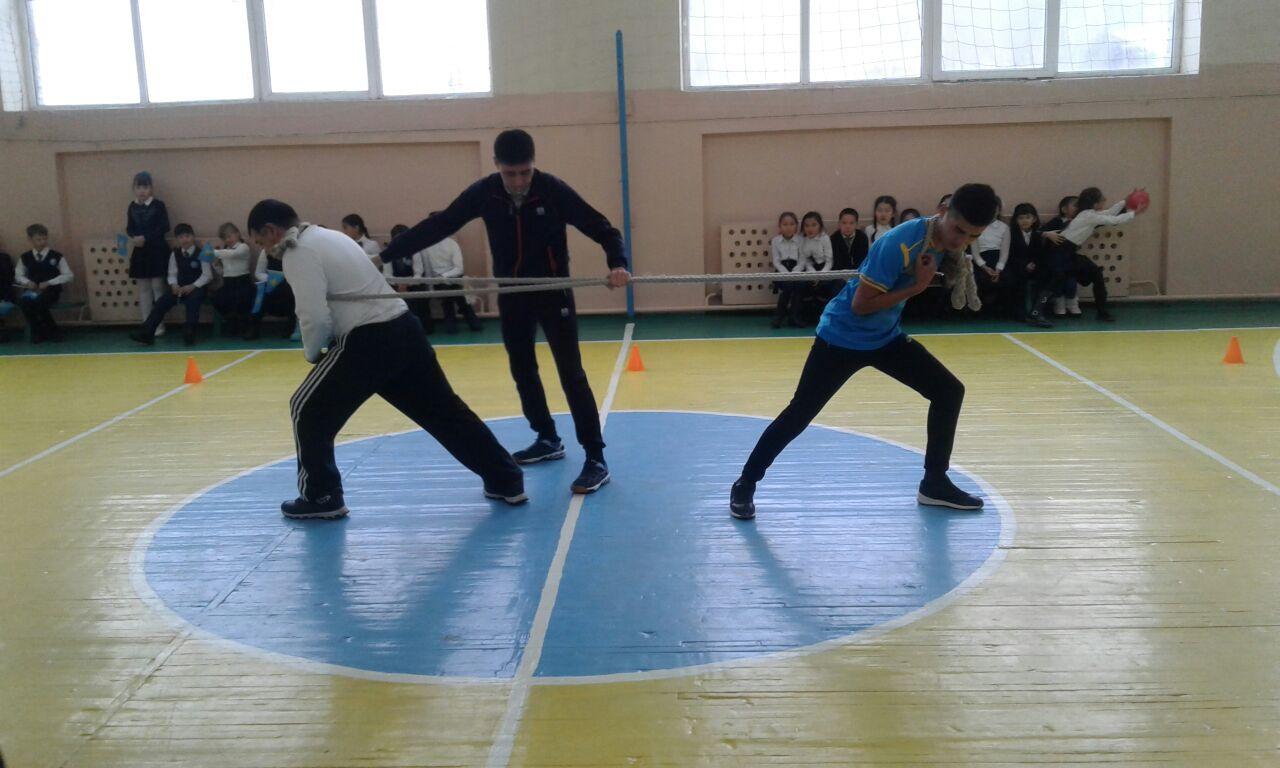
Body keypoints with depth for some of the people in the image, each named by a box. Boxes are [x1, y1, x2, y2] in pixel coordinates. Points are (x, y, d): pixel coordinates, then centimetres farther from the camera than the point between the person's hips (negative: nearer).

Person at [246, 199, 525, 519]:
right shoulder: (329, 236, 21)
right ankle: (507, 481, 18)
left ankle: (321, 497, 15)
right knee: (445, 410, 14)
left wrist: (312, 352, 4)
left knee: (308, 411, 9)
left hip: (370, 341, -8)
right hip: (405, 328, 9)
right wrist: (323, 347, 20)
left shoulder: (298, 252, -6)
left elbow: (316, 318, -16)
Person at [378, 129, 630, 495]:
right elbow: (437, 225, -3)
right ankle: (548, 440, 32)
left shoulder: (553, 190, -18)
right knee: (522, 371, 13)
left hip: (554, 291, -4)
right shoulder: (484, 193, -9)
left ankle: (596, 459, -6)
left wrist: (618, 264, -36)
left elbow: (602, 228, -16)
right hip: (511, 295, 5)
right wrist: (384, 255, -5)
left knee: (571, 373, -9)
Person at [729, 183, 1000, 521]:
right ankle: (745, 485, 10)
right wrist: (916, 286, -28)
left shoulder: (948, 240, -5)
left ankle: (935, 483, 14)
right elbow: (860, 305, -28)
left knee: (949, 390, 2)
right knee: (800, 413, -5)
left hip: (887, 337, 8)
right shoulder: (899, 244, -31)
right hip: (843, 337, -8)